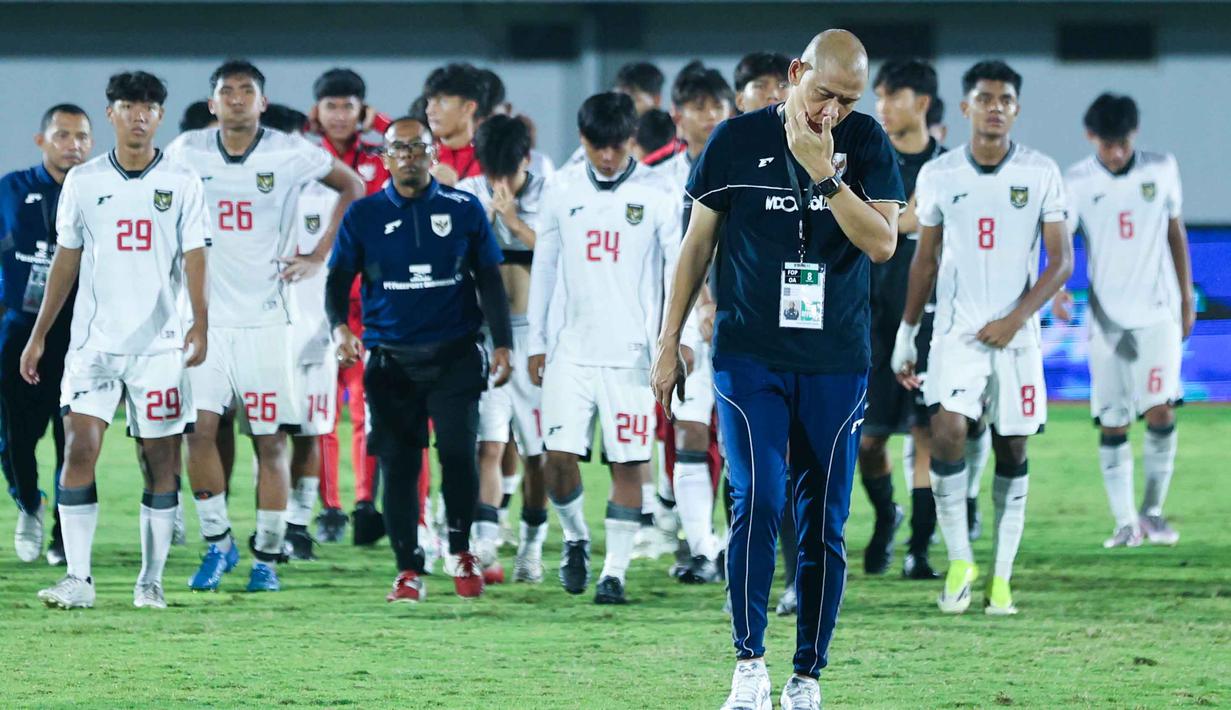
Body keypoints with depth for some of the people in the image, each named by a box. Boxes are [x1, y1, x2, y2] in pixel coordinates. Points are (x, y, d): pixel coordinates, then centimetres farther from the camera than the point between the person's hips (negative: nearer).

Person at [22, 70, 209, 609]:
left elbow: (193, 259, -2)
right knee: (79, 449, -11)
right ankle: (78, 580, -10)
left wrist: (199, 325, -17)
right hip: (94, 340, 1)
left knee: (159, 461, 2)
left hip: (160, 343, -1)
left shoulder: (182, 184, 3)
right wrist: (38, 336, 9)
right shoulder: (83, 181, 6)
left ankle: (151, 581, 10)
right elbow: (66, 261, 11)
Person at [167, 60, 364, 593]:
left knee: (271, 442, 0)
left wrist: (319, 256, 6)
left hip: (265, 318, -1)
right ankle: (217, 543, 7)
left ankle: (267, 558, 10)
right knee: (200, 429, -9)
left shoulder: (292, 154, -4)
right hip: (205, 316, 1)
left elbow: (352, 187, 12)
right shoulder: (186, 153, 0)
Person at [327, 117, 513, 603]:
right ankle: (408, 570, 8)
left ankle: (460, 548, 8)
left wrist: (502, 344, 4)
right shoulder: (364, 216, 6)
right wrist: (339, 326, -15)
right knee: (398, 466, 0)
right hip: (390, 359, 1)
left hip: (454, 356, -1)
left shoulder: (464, 211, 6)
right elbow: (339, 279, 4)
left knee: (458, 452, -13)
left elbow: (489, 282, 10)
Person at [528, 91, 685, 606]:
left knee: (629, 461, -2)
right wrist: (535, 342, 11)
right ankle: (576, 536, 21)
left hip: (632, 351, -2)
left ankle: (615, 569, 6)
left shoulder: (657, 195, -2)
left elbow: (677, 271, -1)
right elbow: (544, 267, 12)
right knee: (559, 456, -6)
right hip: (572, 348, 2)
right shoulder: (562, 191, 6)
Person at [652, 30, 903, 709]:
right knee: (758, 501, -16)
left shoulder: (865, 143, 1)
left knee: (823, 522, 3)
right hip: (749, 356, -1)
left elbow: (883, 242, -9)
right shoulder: (736, 140, 0)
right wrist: (669, 339, 8)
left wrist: (824, 173, -20)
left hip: (835, 364, 1)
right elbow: (699, 241, 8)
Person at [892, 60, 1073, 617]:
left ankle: (1001, 577, 11)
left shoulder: (1041, 174, -1)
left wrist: (1016, 319, -14)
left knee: (1011, 452, 3)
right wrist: (905, 335, 13)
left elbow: (1060, 261, -1)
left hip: (1015, 335, 0)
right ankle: (959, 560, -6)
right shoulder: (939, 175, 2)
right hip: (956, 330, 0)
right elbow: (925, 260, 12)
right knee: (948, 431, -19)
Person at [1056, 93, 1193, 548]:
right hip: (1107, 317, 0)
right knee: (1112, 423, 0)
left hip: (1158, 311, 0)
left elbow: (1175, 233, 13)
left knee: (1160, 411, -12)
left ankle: (1153, 510, 1)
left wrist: (1187, 297, 13)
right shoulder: (1077, 182, -4)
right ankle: (1124, 521, 9)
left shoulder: (1161, 170, 2)